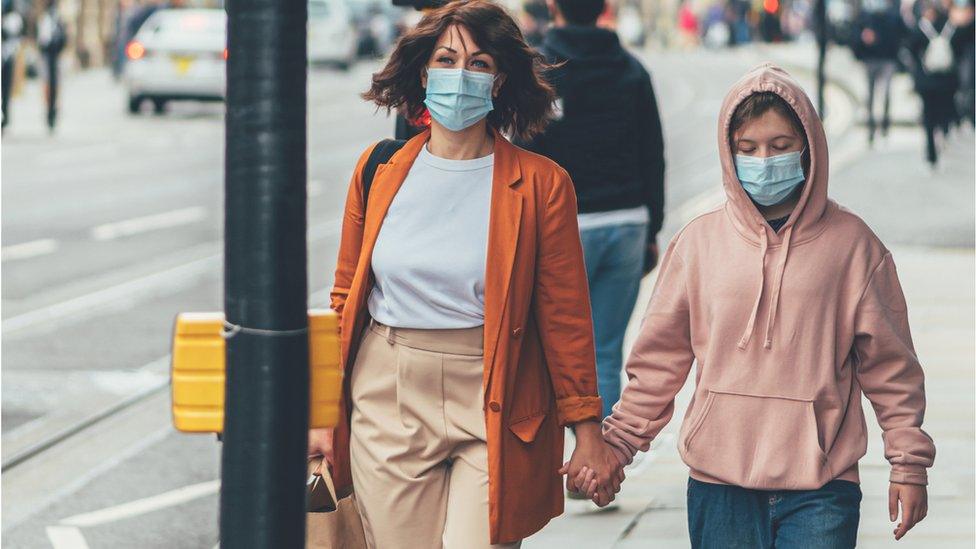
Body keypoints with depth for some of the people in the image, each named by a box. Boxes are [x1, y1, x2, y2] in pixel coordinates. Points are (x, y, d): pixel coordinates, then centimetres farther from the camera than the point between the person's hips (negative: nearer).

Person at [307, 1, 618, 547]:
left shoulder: (540, 184, -3)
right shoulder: (380, 170, 6)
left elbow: (565, 316, 1)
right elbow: (346, 297, 13)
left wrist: (588, 428, 1)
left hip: (494, 411, -3)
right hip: (388, 405, 3)